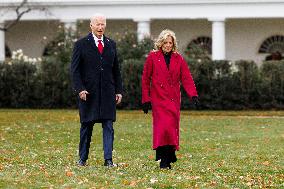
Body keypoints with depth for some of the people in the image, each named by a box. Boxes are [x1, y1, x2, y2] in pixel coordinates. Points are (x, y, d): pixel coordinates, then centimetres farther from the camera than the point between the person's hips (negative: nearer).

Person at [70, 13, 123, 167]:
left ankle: (108, 159, -5)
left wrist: (118, 90, 9)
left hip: (108, 92, 3)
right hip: (88, 92, -3)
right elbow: (75, 69, -3)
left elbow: (116, 70, 15)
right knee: (86, 125, 5)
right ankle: (82, 158, 15)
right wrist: (80, 89, -13)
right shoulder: (81, 44, 1)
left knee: (108, 125, -4)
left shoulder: (111, 44, 12)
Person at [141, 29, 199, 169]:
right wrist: (145, 99, -1)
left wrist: (193, 94, -11)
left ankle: (170, 154, 14)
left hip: (174, 98, 3)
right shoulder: (152, 57, 2)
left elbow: (186, 78, 3)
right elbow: (145, 79, 3)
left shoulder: (178, 59, 10)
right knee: (163, 125, -13)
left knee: (173, 126, 1)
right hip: (158, 98, -3)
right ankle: (164, 160, -11)